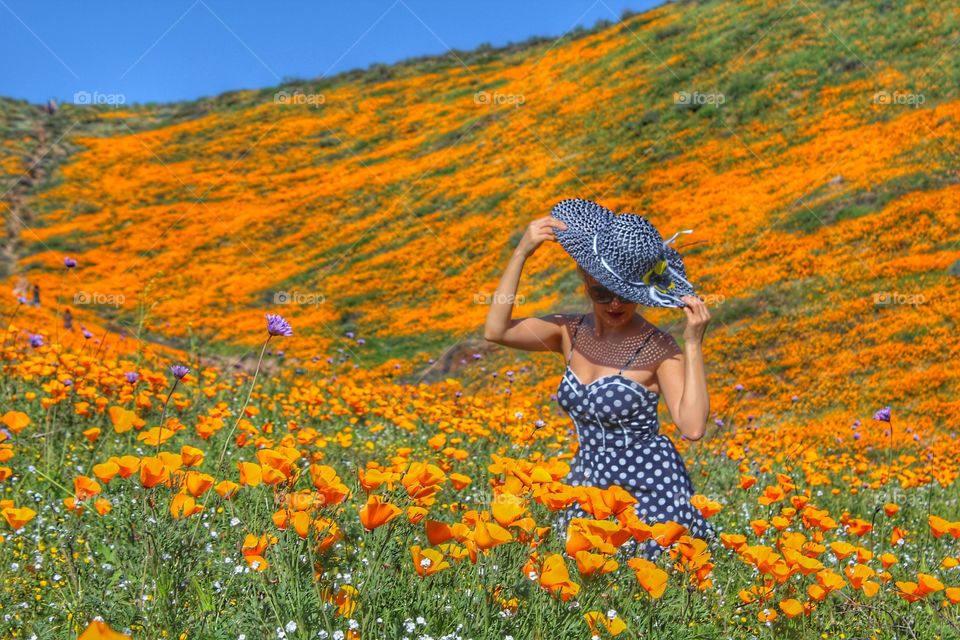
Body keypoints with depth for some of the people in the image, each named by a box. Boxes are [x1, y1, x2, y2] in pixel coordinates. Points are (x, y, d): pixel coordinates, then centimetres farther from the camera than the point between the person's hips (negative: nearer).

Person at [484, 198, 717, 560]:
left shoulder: (657, 348, -15)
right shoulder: (570, 332, -2)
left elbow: (693, 427, -25)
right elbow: (496, 331, -15)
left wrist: (693, 345, -28)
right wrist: (521, 252, -18)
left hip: (650, 482, -5)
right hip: (589, 481, 5)